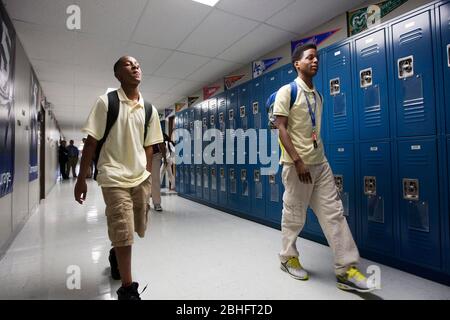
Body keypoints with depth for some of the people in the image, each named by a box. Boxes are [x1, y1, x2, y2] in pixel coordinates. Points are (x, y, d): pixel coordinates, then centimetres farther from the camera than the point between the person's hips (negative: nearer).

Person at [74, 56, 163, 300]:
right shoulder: (106, 102, -4)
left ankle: (115, 253, 48)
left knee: (139, 229, 15)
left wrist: (148, 178, 12)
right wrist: (81, 179, -5)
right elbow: (91, 143, -4)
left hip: (140, 177, 5)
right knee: (124, 233, -4)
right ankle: (127, 289, 16)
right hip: (114, 177, -4)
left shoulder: (149, 110, 7)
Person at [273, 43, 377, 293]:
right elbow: (281, 128, -12)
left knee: (334, 213, 4)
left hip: (321, 163, 7)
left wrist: (317, 158, 13)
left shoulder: (317, 95, 17)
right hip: (297, 164, -6)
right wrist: (298, 161, -19)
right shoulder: (287, 91, -4)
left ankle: (346, 269, 13)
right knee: (294, 215, 5)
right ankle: (288, 257, 27)